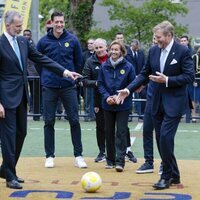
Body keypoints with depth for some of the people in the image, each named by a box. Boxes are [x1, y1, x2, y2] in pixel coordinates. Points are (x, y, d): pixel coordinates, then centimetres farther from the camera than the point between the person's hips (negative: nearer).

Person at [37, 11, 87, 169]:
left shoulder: (72, 40, -1)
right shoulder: (44, 41, -1)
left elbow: (79, 61, 9)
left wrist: (73, 77, 10)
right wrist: (46, 76, 9)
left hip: (69, 87, 0)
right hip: (49, 88, 0)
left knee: (74, 121, 0)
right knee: (49, 122, 4)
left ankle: (78, 156, 8)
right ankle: (49, 156, 13)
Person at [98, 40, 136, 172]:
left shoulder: (128, 67, -6)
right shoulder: (104, 66, 1)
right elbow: (100, 84, 5)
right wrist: (107, 97, -11)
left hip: (123, 105, -3)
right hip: (108, 105, 3)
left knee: (121, 132, -6)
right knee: (109, 132, 9)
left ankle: (120, 161, -6)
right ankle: (110, 160, 20)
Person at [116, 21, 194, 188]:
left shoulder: (183, 51, -10)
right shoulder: (153, 51, 6)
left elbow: (189, 76, -13)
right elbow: (145, 74, 11)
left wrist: (167, 80, -20)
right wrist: (128, 90, 1)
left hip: (174, 103, -6)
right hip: (158, 103, 6)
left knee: (165, 137, -14)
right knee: (161, 140, 8)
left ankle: (167, 176, -1)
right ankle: (173, 175, 21)